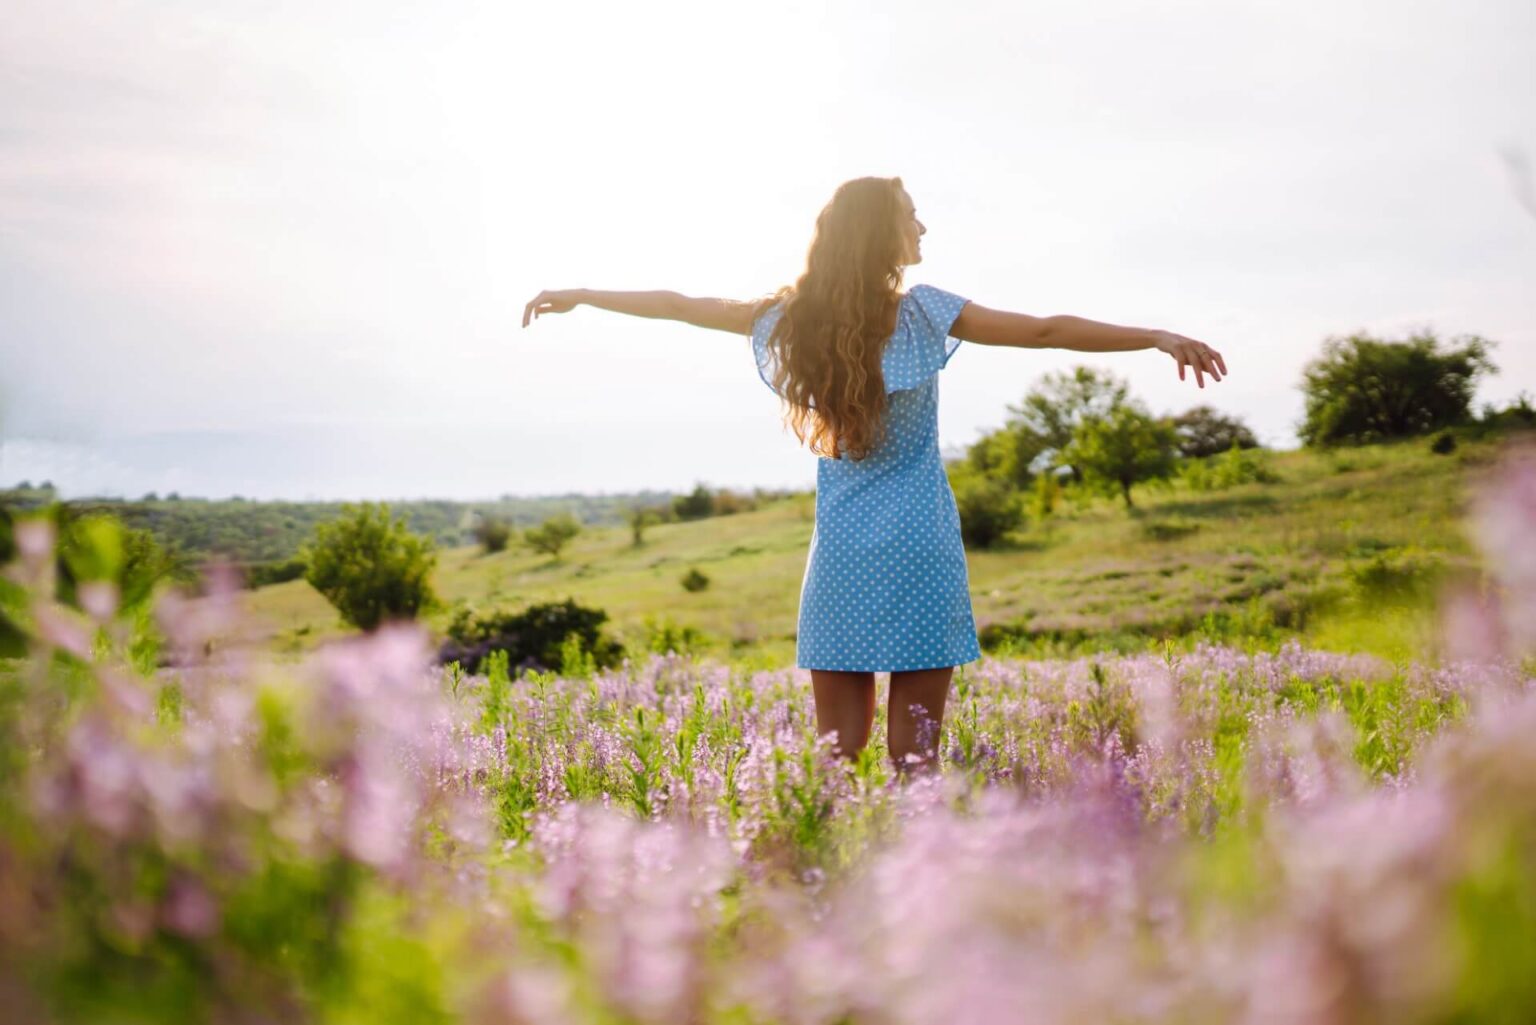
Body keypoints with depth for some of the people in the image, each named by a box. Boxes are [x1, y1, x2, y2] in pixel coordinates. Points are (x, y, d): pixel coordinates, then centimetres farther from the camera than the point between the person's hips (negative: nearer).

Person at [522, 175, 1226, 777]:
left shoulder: (791, 319, 6)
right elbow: (1047, 332, -7)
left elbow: (679, 306, 16)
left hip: (840, 554, 3)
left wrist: (577, 295, 29)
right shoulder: (922, 314, -4)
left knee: (838, 744, 9)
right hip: (918, 551, -3)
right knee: (914, 746, 0)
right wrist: (1158, 337, -2)